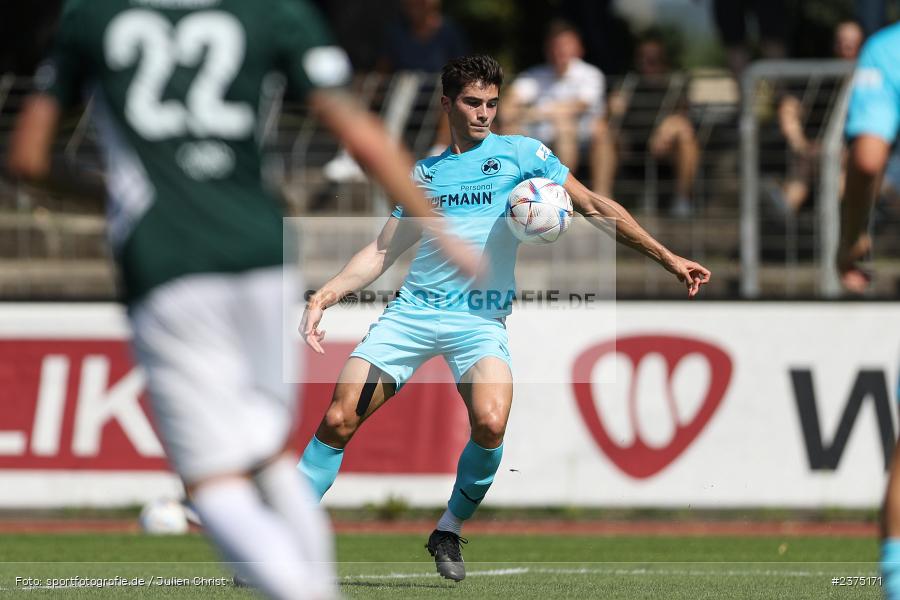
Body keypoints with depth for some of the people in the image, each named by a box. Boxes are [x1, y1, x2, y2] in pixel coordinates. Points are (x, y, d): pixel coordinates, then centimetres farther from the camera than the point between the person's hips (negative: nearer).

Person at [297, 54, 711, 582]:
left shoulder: (521, 154, 7)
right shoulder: (423, 173, 16)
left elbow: (593, 206, 6)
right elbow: (383, 252, 18)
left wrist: (667, 257, 1)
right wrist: (326, 295, 5)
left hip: (481, 318, -2)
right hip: (413, 310, 2)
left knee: (490, 423, -27)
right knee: (338, 421, -10)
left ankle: (449, 533, -4)